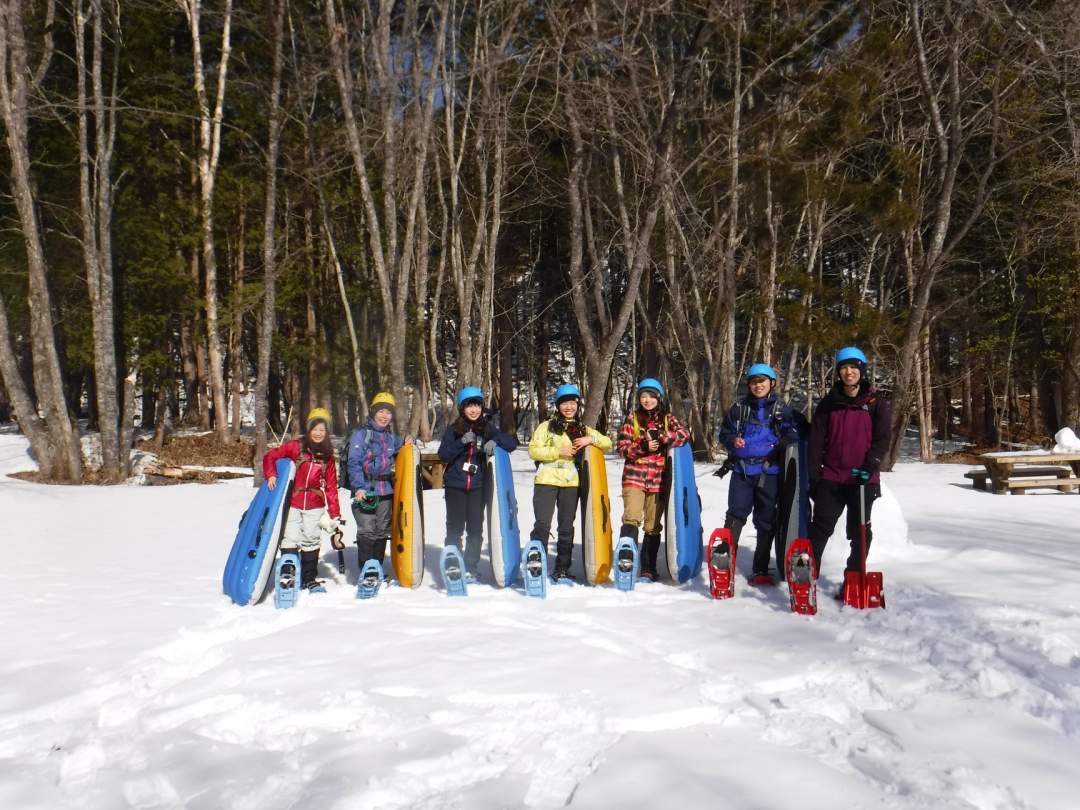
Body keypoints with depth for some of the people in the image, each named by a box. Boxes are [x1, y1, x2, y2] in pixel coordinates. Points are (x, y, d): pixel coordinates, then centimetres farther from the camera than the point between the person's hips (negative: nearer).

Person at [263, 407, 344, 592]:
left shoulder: (327, 456, 5)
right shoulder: (296, 447, -3)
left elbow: (331, 487, 4)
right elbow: (270, 456, 0)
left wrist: (335, 514, 1)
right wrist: (271, 475, -17)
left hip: (315, 506, 2)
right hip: (292, 504, -2)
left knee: (311, 541, 7)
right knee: (290, 540, -5)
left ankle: (310, 579, 21)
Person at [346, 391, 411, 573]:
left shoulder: (391, 437, 15)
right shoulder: (361, 433, -4)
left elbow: (396, 459, 25)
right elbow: (354, 462, -11)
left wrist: (405, 446, 6)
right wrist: (359, 487, -20)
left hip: (386, 491, 6)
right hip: (365, 491, -6)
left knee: (382, 531, 11)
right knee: (367, 531, -9)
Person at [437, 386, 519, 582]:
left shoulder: (487, 428, 9)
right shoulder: (454, 429, 4)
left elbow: (512, 443, 4)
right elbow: (443, 455, -6)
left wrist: (495, 441, -14)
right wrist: (462, 442, -18)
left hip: (478, 486, 1)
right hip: (455, 485, -1)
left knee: (475, 528, -1)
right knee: (455, 527, 1)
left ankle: (470, 569, 7)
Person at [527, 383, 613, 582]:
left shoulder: (583, 430, 15)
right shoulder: (547, 426, 4)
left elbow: (607, 442, 13)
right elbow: (533, 450, -5)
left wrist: (591, 439, -6)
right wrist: (558, 451, -14)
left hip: (571, 483, 3)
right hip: (546, 481, -3)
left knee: (566, 527, 8)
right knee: (542, 524, -7)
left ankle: (562, 569, 16)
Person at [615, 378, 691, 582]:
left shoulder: (667, 418, 8)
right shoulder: (632, 418, 5)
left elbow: (685, 434, -8)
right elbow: (622, 447, 0)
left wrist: (661, 437, -19)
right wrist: (642, 447, -16)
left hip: (658, 480, 2)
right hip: (634, 476, -2)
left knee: (653, 526, 7)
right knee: (631, 518, -18)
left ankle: (648, 569, 17)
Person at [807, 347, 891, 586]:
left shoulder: (876, 404, 2)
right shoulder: (829, 403, 6)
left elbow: (882, 439, -3)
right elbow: (816, 440, 5)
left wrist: (870, 466, -19)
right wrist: (814, 475, -1)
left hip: (863, 479, -1)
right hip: (831, 478, 1)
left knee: (860, 532, 8)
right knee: (820, 528, -2)